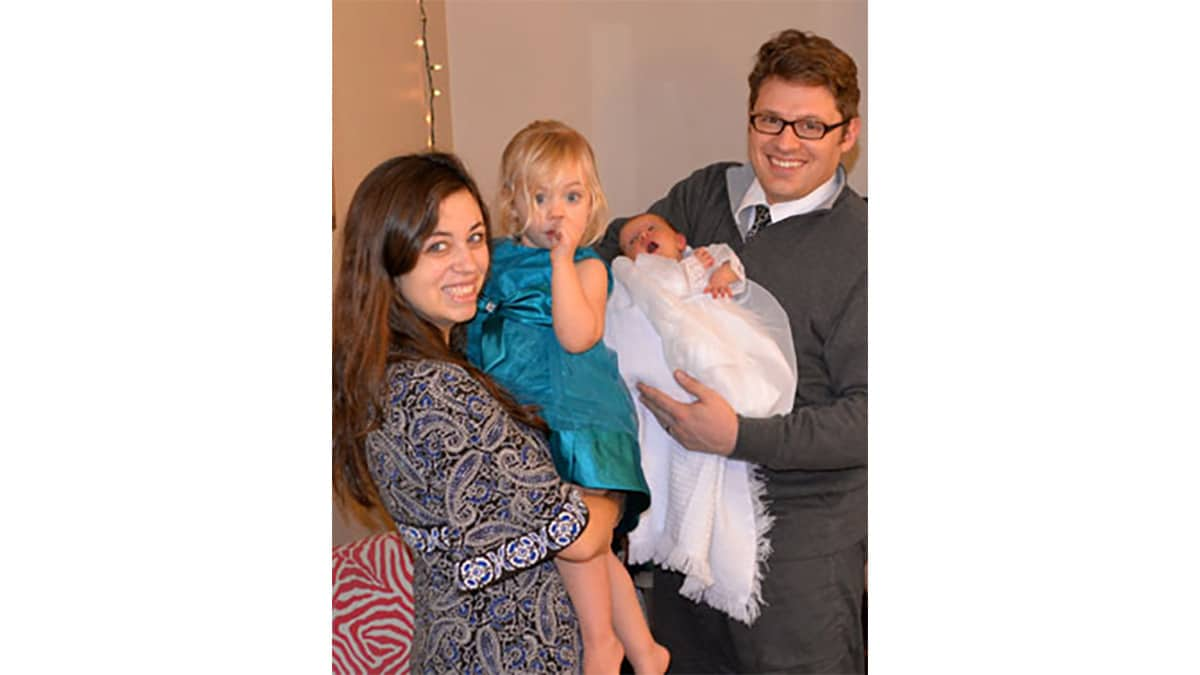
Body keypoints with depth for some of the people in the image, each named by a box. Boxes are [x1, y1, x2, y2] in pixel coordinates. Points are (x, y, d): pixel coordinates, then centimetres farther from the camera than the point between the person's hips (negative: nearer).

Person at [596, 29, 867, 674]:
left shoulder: (859, 246, -16)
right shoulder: (707, 193, 2)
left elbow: (867, 413, -19)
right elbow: (605, 253, 13)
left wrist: (740, 437, -28)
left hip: (801, 529, -5)